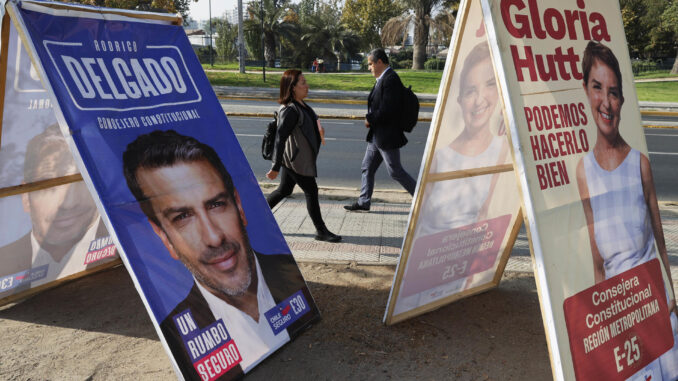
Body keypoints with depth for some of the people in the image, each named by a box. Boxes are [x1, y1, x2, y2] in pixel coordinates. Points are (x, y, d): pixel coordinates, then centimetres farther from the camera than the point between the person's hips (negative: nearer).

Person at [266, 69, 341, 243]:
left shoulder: (301, 105, 9)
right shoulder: (290, 110, -22)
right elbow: (280, 138, -26)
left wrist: (318, 126, 10)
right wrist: (275, 167, -28)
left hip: (297, 157, 10)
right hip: (295, 158, -10)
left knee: (284, 190, 18)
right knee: (311, 191, -1)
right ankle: (321, 231, 11)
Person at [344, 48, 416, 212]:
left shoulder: (390, 79, -19)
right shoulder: (383, 79, 13)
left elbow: (387, 109, -26)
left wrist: (370, 119, -13)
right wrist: (370, 119, 1)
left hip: (387, 136, -10)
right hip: (377, 136, 10)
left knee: (395, 171, -1)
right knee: (367, 167, 13)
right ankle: (364, 202, 21)